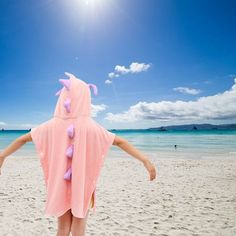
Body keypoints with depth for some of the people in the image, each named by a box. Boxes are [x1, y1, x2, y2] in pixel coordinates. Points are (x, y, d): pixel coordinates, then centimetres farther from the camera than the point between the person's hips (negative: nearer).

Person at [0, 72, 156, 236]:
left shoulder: (52, 126, -9)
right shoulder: (91, 126, -15)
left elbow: (23, 139, 2)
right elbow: (121, 142, -16)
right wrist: (145, 160, -11)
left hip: (60, 185, 2)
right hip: (83, 186, -2)